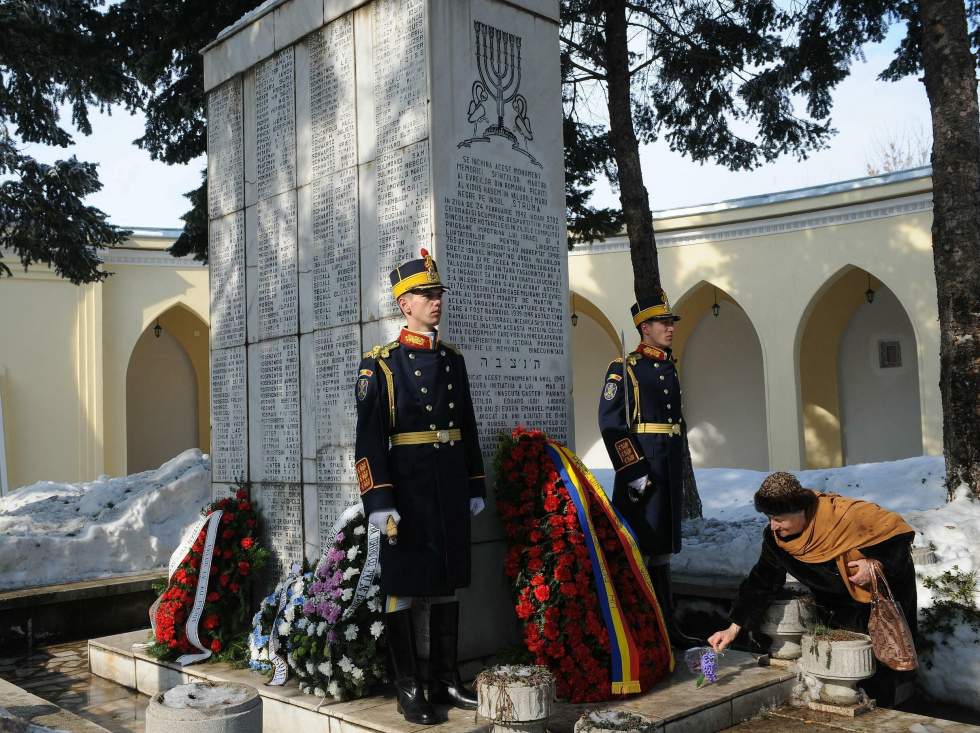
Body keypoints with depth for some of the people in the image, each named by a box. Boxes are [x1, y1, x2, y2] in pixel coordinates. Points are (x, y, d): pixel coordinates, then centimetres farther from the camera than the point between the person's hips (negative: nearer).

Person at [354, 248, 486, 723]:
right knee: (403, 585, 3)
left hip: (451, 489, 6)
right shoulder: (381, 364, -5)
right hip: (407, 489, -5)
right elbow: (369, 437, -11)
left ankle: (445, 680, 24)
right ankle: (408, 689, 14)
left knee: (448, 581, 12)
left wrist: (475, 487, 13)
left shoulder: (453, 360, 11)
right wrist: (378, 500, -17)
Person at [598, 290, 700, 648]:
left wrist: (678, 476, 19)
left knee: (662, 547, 12)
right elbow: (610, 424, -15)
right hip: (640, 468, -8)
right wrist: (634, 472, -19)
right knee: (638, 550, -3)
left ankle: (666, 626, 20)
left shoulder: (669, 369, 16)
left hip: (670, 470, 8)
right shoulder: (624, 369, -7)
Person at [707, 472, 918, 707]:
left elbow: (898, 531, -22)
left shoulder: (847, 515, -36)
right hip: (839, 605, 5)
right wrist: (734, 628, -15)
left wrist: (876, 565, -32)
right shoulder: (775, 538, -18)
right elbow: (761, 581, -11)